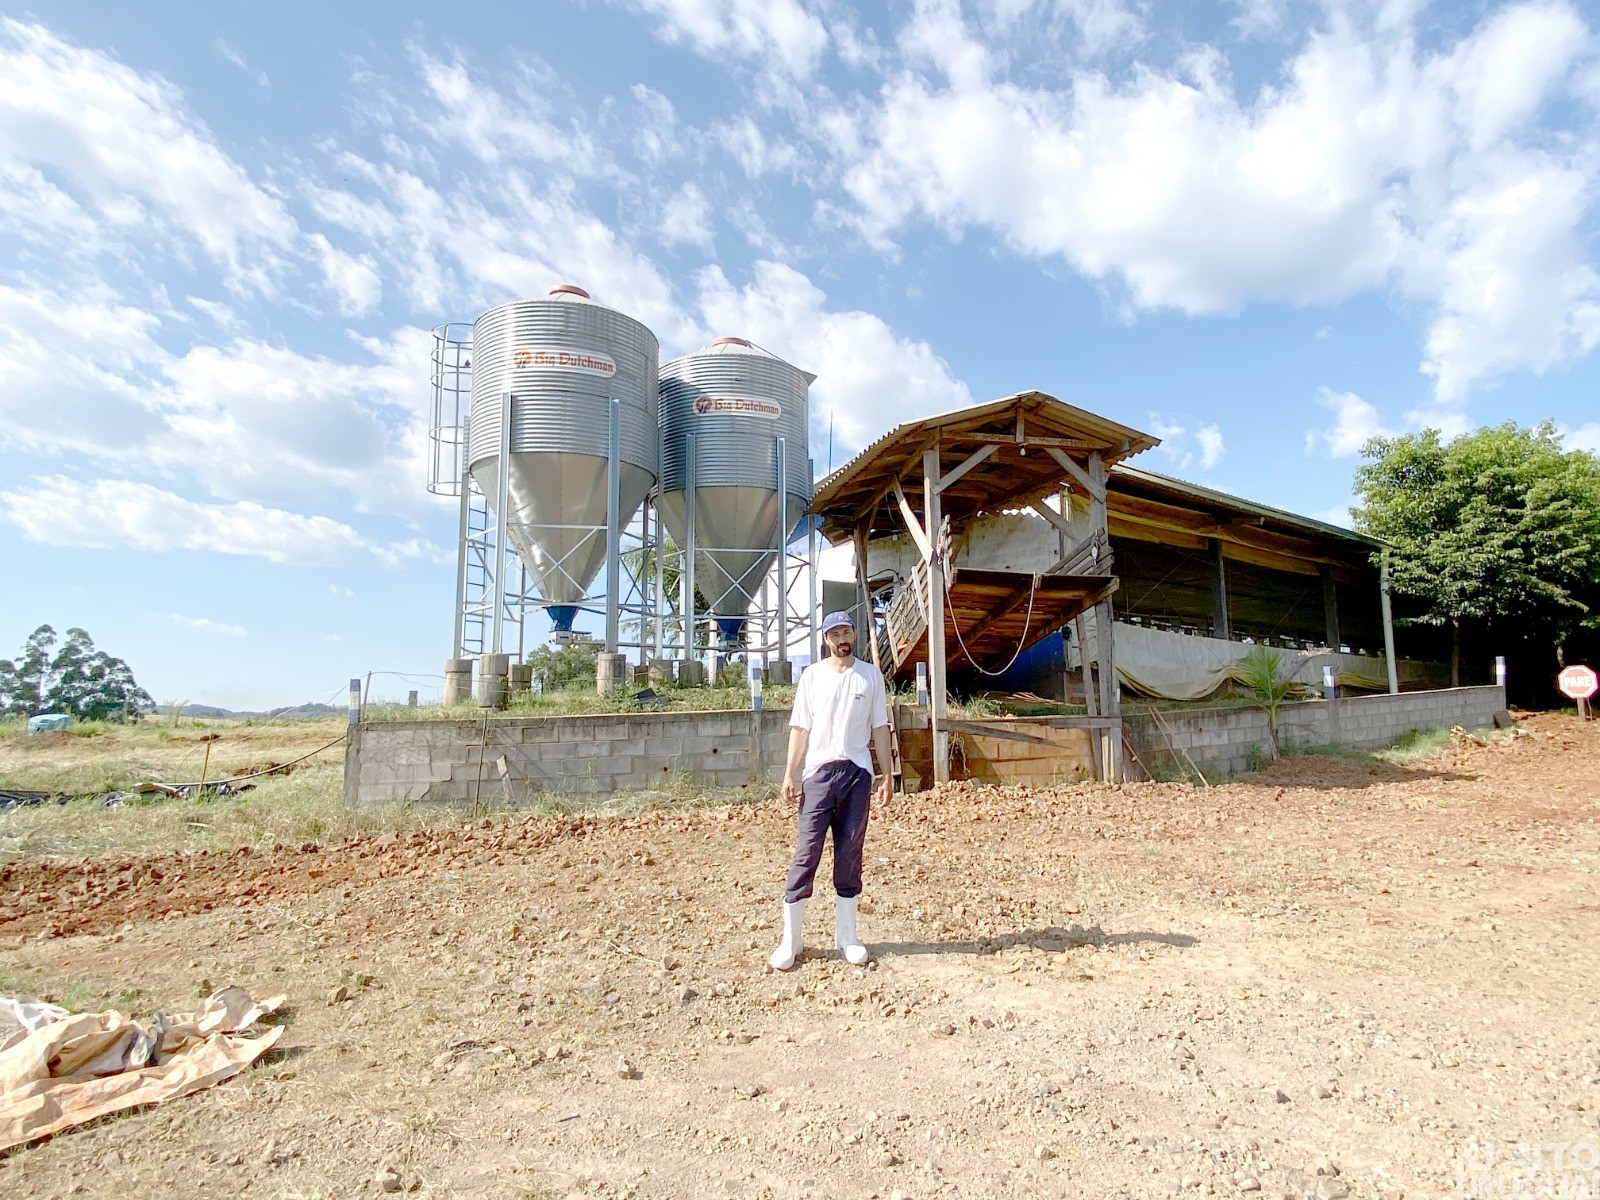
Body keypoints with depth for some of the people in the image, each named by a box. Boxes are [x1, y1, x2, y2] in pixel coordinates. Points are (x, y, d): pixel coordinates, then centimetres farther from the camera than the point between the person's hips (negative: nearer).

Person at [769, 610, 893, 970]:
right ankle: (790, 939, 6)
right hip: (818, 773, -1)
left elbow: (880, 728, 8)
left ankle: (847, 936, 19)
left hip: (858, 773, 1)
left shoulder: (871, 675, 8)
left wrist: (885, 773, 3)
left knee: (850, 855, 7)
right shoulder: (812, 675, 6)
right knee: (806, 853, -3)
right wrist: (790, 774, -4)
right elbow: (800, 728, 3)